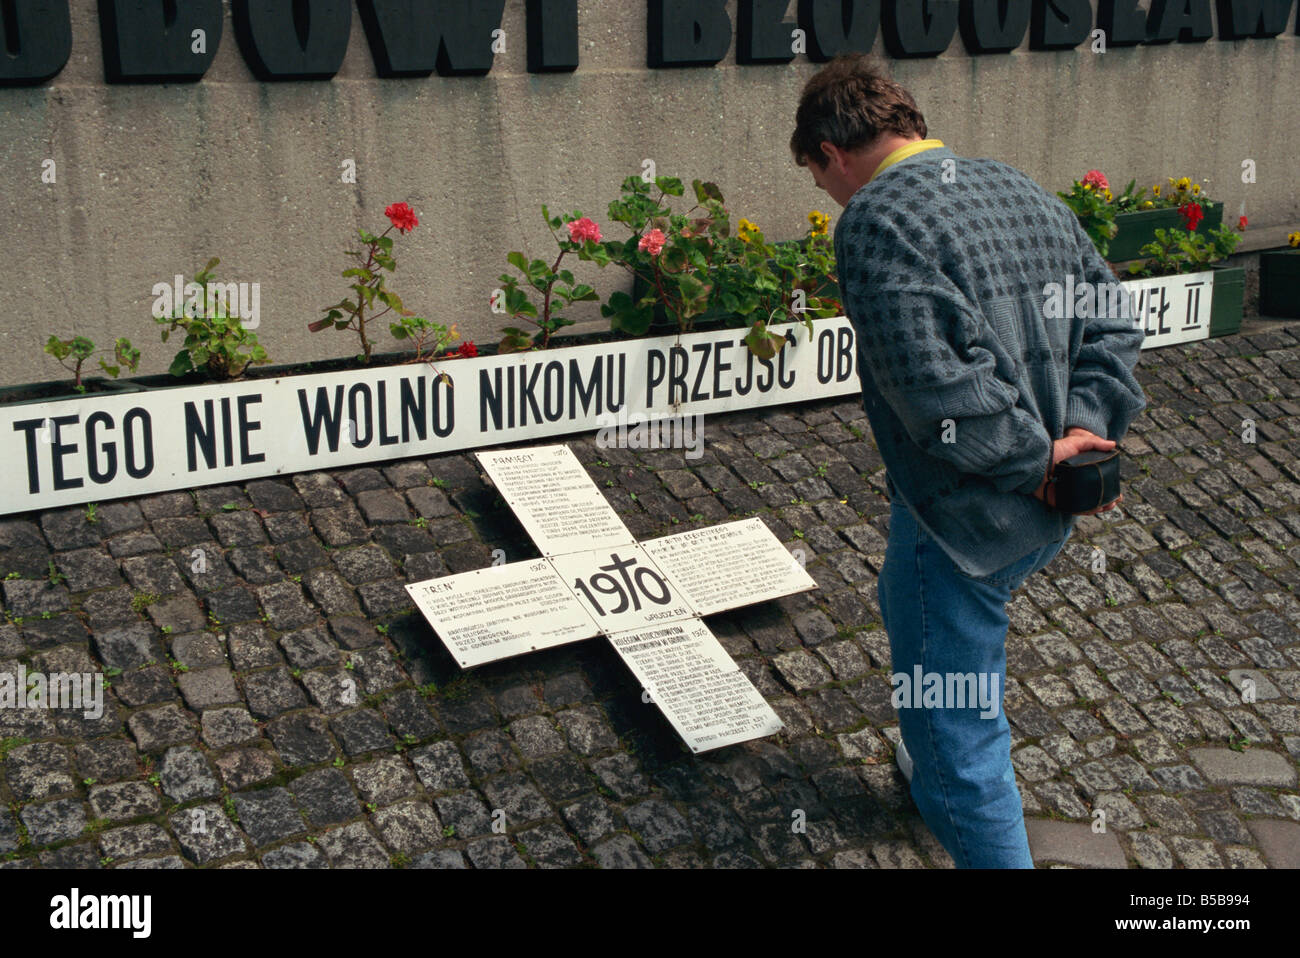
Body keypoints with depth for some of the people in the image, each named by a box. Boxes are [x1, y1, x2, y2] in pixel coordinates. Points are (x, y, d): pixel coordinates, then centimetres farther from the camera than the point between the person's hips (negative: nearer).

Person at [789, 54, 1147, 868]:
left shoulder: (876, 221, -18)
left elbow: (937, 383, -29)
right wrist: (1084, 429, -2)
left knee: (956, 742, 3)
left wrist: (1034, 459, -17)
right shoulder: (1024, 191, 8)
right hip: (1044, 519, 10)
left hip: (961, 518, -9)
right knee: (908, 605, 35)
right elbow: (1112, 322, 9)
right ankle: (933, 770, 57)